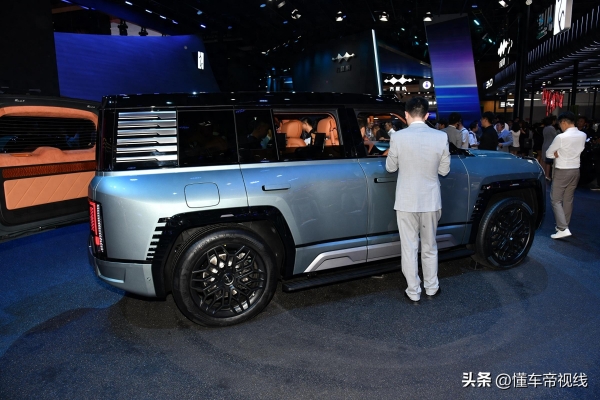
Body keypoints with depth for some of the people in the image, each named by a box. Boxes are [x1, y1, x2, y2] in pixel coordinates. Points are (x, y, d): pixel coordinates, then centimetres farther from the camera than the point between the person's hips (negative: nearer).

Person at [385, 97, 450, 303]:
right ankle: (431, 288, 32)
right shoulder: (440, 137, -7)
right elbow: (444, 170, 1)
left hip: (406, 201, -2)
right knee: (429, 247, 19)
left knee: (409, 248, 9)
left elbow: (390, 167, 0)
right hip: (430, 200, 2)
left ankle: (413, 292, 18)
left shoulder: (398, 137, -11)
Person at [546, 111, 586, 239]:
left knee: (556, 200, -3)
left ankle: (563, 229, -12)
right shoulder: (583, 136, 2)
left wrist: (557, 154, 2)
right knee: (568, 199, 15)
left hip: (562, 171, -7)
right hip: (575, 170, 7)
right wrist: (560, 153, 0)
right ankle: (564, 225, 24)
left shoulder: (561, 137, -19)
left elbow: (548, 154, -10)